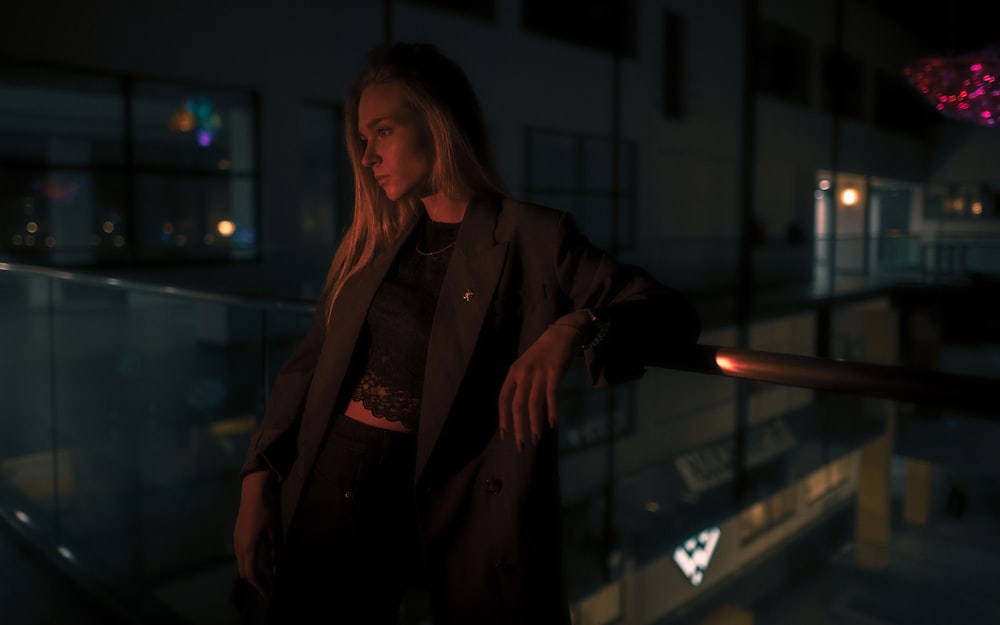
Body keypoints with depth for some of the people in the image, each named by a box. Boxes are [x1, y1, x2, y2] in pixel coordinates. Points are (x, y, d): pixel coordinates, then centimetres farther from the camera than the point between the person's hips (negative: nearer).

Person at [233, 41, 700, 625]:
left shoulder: (531, 237, -7)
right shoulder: (373, 242, 9)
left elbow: (673, 313, -14)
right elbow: (310, 365, 11)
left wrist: (572, 327, -33)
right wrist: (258, 482, 2)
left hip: (455, 508, -4)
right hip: (331, 488, 5)